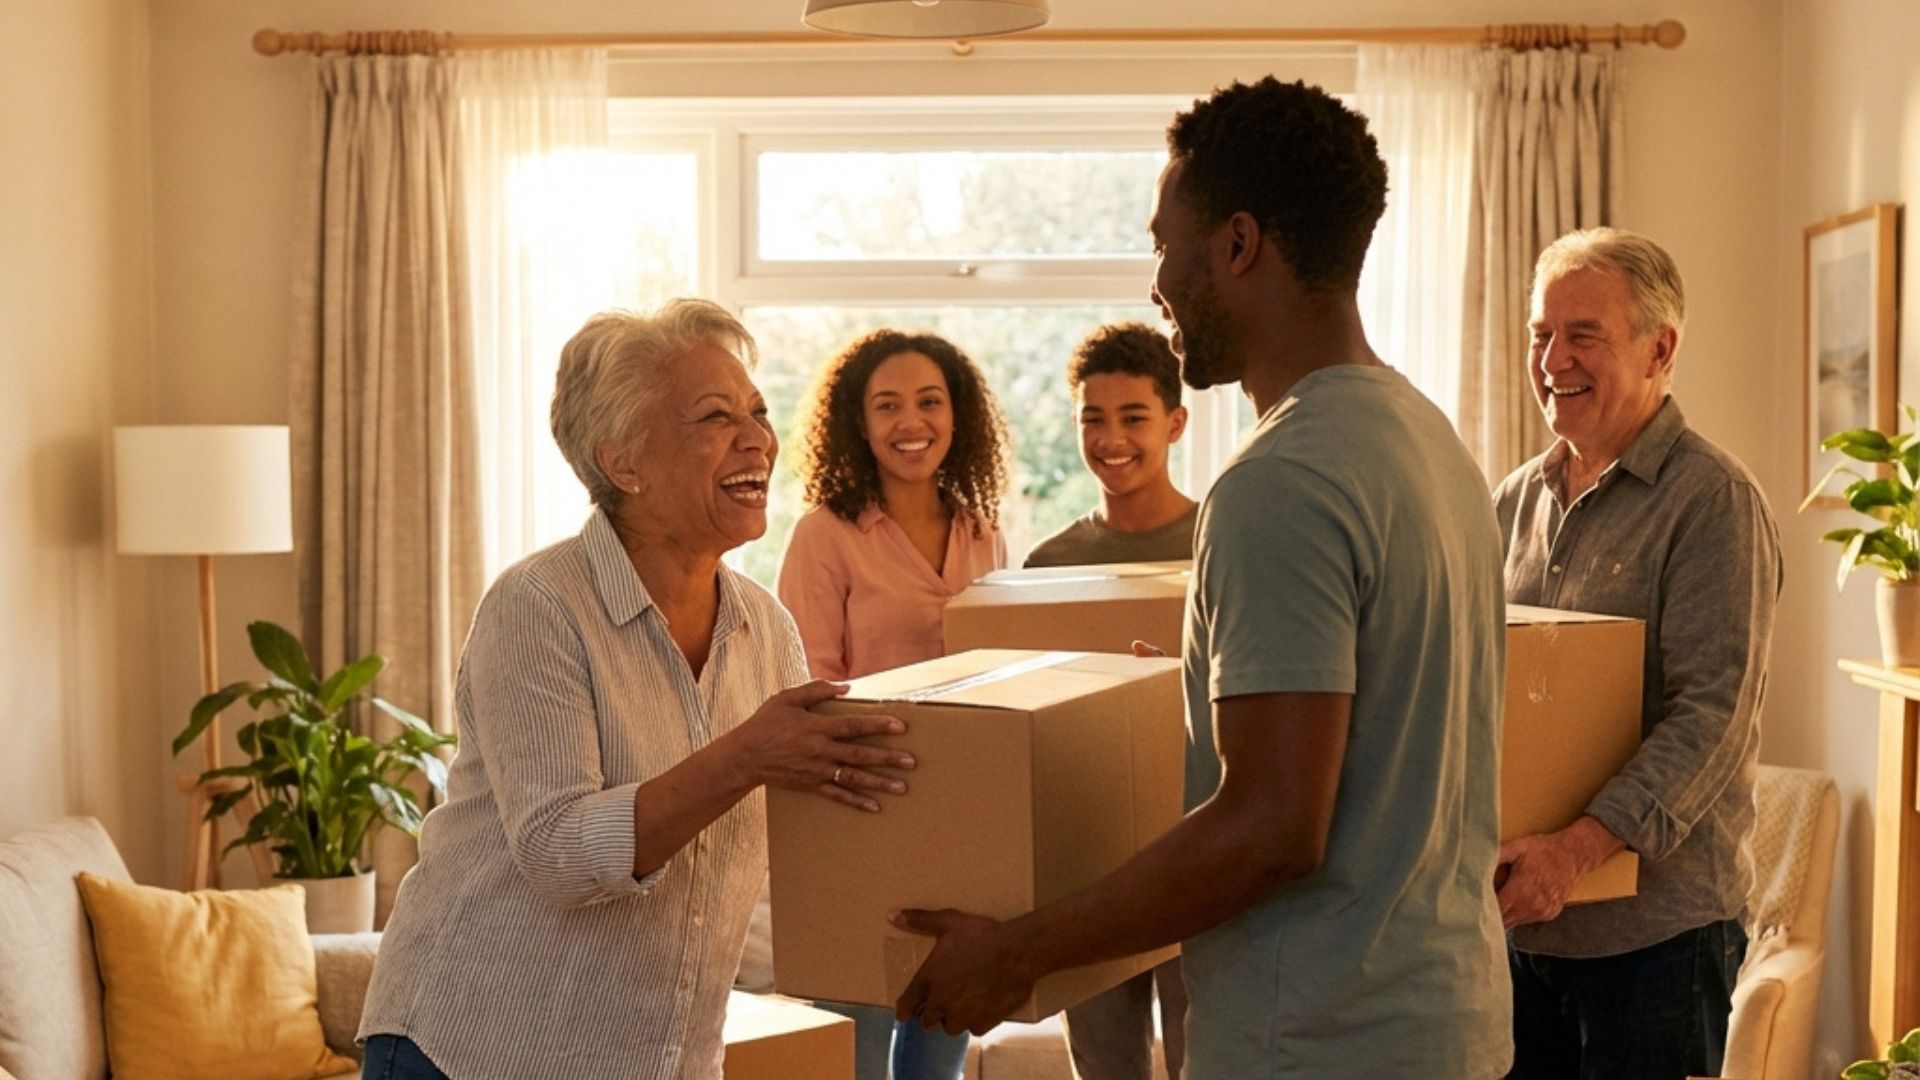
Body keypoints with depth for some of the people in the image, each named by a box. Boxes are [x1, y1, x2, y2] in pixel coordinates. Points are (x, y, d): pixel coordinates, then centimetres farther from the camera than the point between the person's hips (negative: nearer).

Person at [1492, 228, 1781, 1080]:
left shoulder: (1711, 499, -10)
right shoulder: (1519, 498, 10)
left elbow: (1712, 713, -19)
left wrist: (1577, 849, -28)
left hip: (1655, 928, -6)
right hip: (1518, 920, 6)